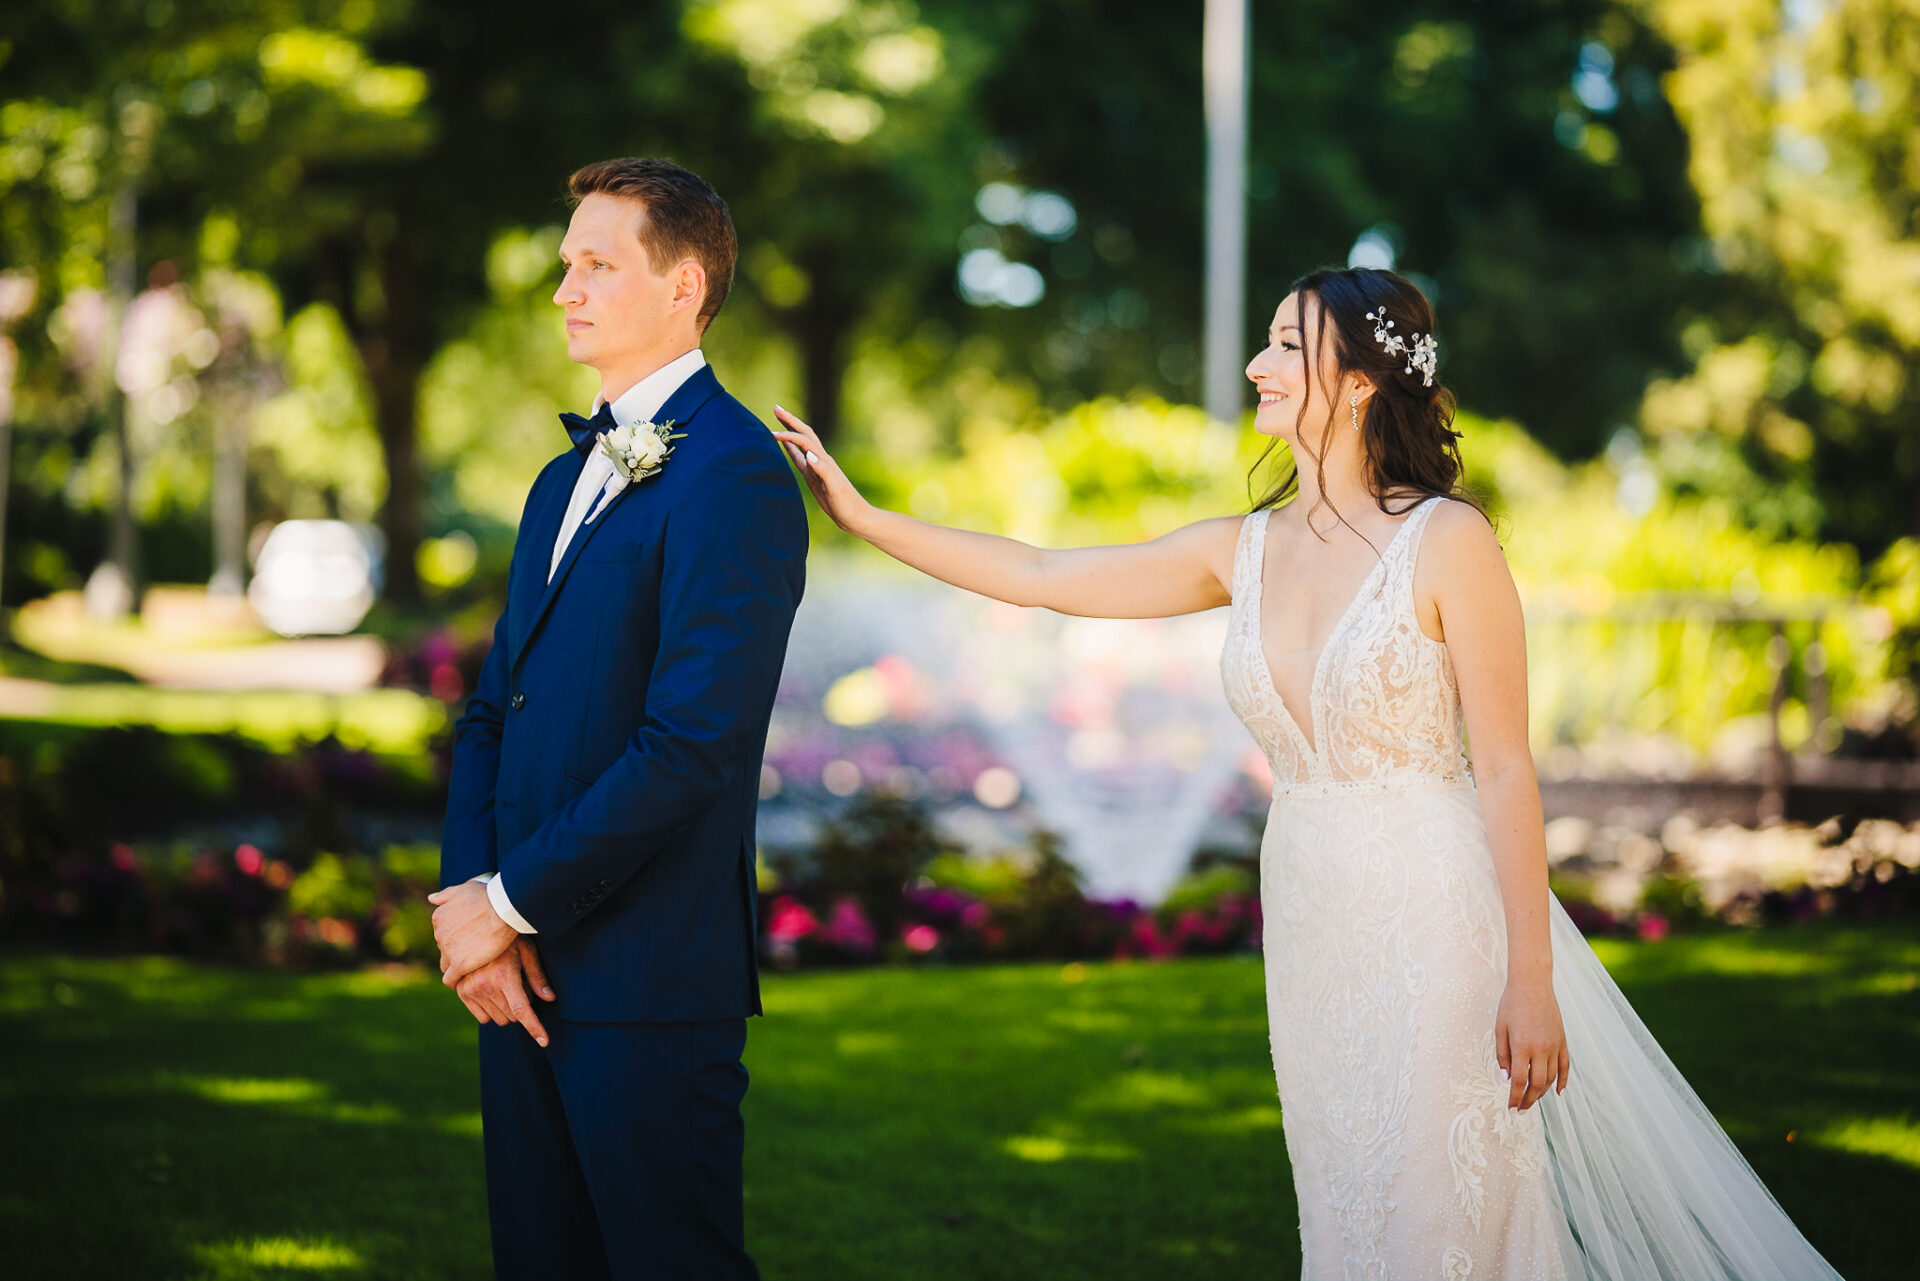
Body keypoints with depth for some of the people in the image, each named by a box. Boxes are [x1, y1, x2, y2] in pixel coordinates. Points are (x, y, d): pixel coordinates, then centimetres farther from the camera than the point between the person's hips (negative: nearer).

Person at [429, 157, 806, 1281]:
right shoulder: (567, 479, 18)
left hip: (647, 983, -8)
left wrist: (510, 902, -14)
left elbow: (692, 744, -20)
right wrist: (466, 895, -2)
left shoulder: (733, 474, -12)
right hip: (527, 973, 8)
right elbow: (492, 711, 15)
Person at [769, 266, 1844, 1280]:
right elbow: (1041, 577, 10)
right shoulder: (1246, 552, 7)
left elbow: (1506, 769, -12)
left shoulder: (1446, 540, -11)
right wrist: (860, 513, 6)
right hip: (1312, 928, 6)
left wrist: (1531, 981, -14)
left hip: (1434, 922, -6)